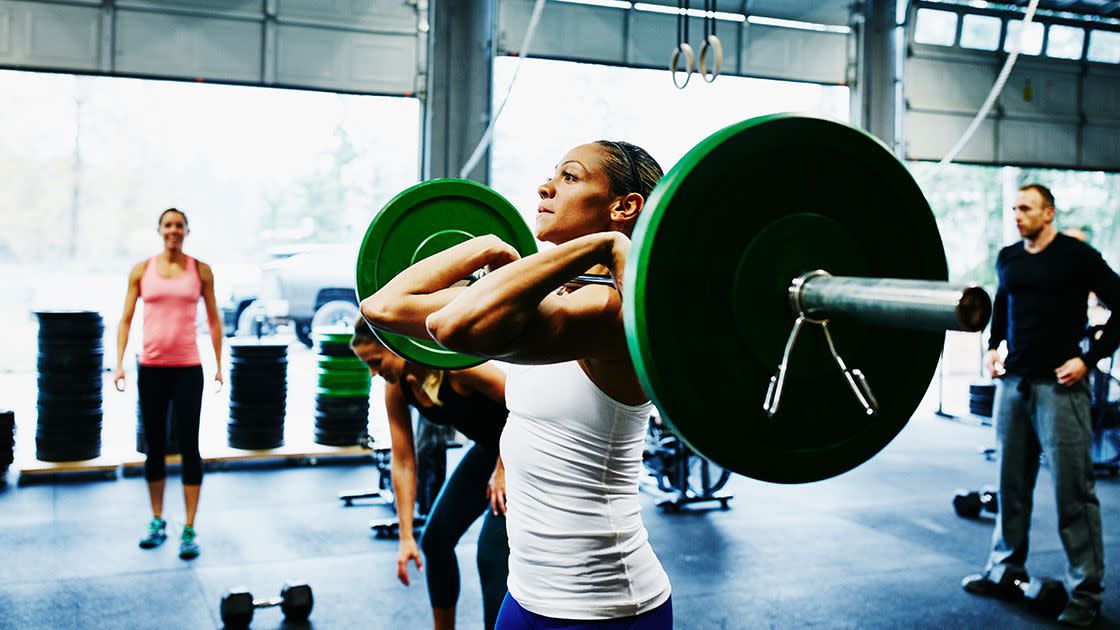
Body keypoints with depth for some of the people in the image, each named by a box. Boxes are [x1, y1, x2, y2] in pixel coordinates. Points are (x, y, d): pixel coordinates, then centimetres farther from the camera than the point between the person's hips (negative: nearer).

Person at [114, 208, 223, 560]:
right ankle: (157, 522, 24)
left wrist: (219, 365, 4)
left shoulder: (201, 270, 4)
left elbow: (214, 320, 8)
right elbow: (126, 319, 6)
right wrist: (119, 364, -3)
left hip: (187, 368, -2)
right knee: (154, 447, 10)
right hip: (151, 368, 2)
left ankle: (189, 531, 1)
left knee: (189, 446, -5)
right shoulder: (141, 271, 6)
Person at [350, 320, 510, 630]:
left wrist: (503, 471, -17)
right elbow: (403, 462, -5)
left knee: (491, 552, -12)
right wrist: (406, 537, -4)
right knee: (435, 539, 8)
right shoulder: (397, 387, -9)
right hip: (486, 447, 7)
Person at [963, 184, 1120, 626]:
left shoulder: (1077, 256, -5)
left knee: (1073, 491, -3)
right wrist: (993, 347, 17)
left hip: (1059, 385, -5)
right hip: (1013, 383, 5)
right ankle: (1006, 571, 24)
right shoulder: (1007, 258, 10)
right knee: (1011, 484, 11)